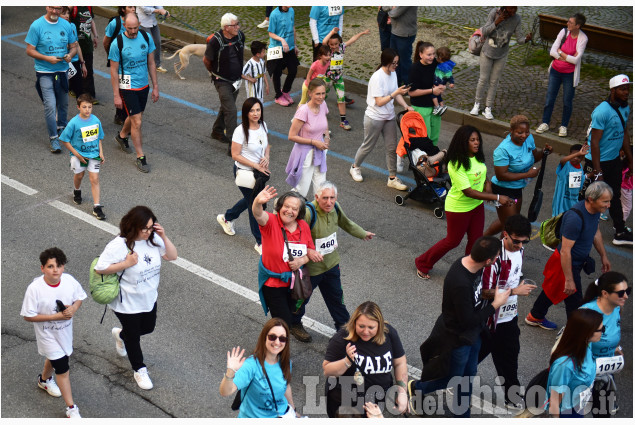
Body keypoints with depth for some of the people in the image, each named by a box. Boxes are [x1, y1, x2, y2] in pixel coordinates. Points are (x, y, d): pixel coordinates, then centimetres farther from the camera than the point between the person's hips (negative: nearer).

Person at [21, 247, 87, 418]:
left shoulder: (69, 280, -16)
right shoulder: (35, 288, -28)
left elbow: (79, 297, 2)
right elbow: (28, 315, -21)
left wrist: (73, 308, -21)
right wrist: (55, 316, -27)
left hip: (65, 331, 5)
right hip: (48, 334, -5)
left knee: (54, 358, 29)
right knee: (62, 368, -5)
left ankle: (44, 379, 62)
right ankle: (71, 409, 7)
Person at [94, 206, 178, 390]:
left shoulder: (153, 238, -11)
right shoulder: (119, 245, -28)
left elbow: (172, 256, -7)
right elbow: (100, 268, -25)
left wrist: (164, 237, -21)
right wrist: (126, 264, -30)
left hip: (149, 298, 6)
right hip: (127, 303, -6)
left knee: (148, 328, 27)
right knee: (133, 337, 14)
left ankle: (120, 334, 57)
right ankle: (139, 370, 39)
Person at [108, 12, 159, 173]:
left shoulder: (146, 38, -3)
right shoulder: (117, 43, -15)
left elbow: (151, 63, 7)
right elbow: (113, 71, -9)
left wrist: (155, 87, 7)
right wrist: (116, 95, -10)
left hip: (143, 85, 5)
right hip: (127, 87, -5)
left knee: (135, 117, 21)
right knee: (137, 122, -6)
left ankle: (122, 136, 51)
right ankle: (140, 157, 7)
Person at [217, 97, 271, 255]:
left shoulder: (263, 125, -4)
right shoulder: (241, 131, -24)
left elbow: (267, 144, 12)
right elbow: (235, 155, -20)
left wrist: (266, 157, -9)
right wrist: (256, 165, -22)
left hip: (259, 171, 7)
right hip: (244, 172, -7)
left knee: (250, 200, 24)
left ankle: (226, 218, 51)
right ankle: (260, 242, 17)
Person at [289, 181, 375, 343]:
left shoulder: (335, 208, -7)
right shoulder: (308, 212, -32)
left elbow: (345, 223, 16)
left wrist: (363, 233, 30)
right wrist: (308, 252, -45)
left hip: (331, 263, 6)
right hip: (310, 267, -6)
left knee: (336, 296, 23)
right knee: (301, 297, 16)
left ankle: (344, 325, 42)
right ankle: (294, 324, 42)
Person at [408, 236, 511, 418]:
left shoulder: (470, 265, -13)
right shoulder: (460, 284, -41)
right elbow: (468, 320, -31)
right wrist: (495, 304, -24)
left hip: (472, 334, 8)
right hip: (457, 337, -8)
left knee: (469, 374, 24)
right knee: (452, 377, 16)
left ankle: (463, 414, 45)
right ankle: (416, 387, 42)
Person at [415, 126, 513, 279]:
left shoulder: (478, 157, -4)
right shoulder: (456, 165, -29)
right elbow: (468, 192, -32)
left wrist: (487, 183, -8)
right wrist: (497, 198, -34)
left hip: (476, 205, 7)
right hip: (458, 208, -7)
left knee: (476, 240, 11)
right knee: (453, 241, 9)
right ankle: (423, 263, 29)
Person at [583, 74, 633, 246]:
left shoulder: (625, 108, 3)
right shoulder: (602, 112, -23)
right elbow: (594, 142, -22)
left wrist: (630, 159, 17)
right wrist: (597, 171, -23)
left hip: (614, 160, 8)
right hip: (598, 161, -8)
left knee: (615, 196, 17)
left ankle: (620, 233, 28)